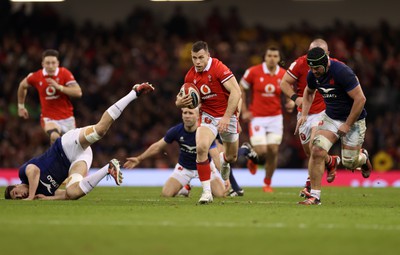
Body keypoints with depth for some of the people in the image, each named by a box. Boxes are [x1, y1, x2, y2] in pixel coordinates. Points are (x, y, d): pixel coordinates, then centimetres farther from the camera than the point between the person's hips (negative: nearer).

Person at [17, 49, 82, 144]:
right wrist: (21, 106, 22)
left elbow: (78, 92, -19)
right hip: (49, 118, -2)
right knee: (54, 136, -35)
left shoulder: (64, 73, -10)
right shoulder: (36, 77, -8)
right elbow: (22, 85, 15)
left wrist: (59, 87, -28)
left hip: (67, 118, 2)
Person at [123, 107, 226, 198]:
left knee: (221, 194, -19)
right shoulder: (176, 131, -21)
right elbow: (158, 146, -5)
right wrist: (139, 159, 1)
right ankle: (185, 188, 22)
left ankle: (208, 189, 19)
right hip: (184, 167, 2)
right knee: (166, 194, -13)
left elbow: (216, 157, -36)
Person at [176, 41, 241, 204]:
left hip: (227, 116, -2)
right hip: (207, 116, 2)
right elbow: (190, 100, 10)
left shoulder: (219, 68, -21)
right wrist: (180, 103, -15)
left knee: (232, 157, 11)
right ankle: (206, 191, -19)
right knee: (201, 147, -25)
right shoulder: (190, 76, -4)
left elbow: (236, 92, -24)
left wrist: (227, 117, -28)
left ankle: (223, 160, 53)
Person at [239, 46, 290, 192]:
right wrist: (244, 111, -3)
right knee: (261, 151, -11)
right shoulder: (253, 72, -9)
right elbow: (241, 89, 2)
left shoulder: (284, 75, -2)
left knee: (273, 151, -2)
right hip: (257, 118, -2)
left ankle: (267, 183, 16)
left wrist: (290, 102, -10)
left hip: (275, 118, 2)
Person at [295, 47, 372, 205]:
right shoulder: (312, 75, -6)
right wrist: (304, 114, 6)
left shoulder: (342, 72, -27)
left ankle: (363, 158, 36)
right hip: (330, 118, 5)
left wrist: (347, 125, -19)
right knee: (317, 151, -14)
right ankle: (314, 196, -8)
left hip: (353, 120, -5)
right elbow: (309, 92, 19)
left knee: (349, 163, -2)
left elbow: (360, 99, -24)